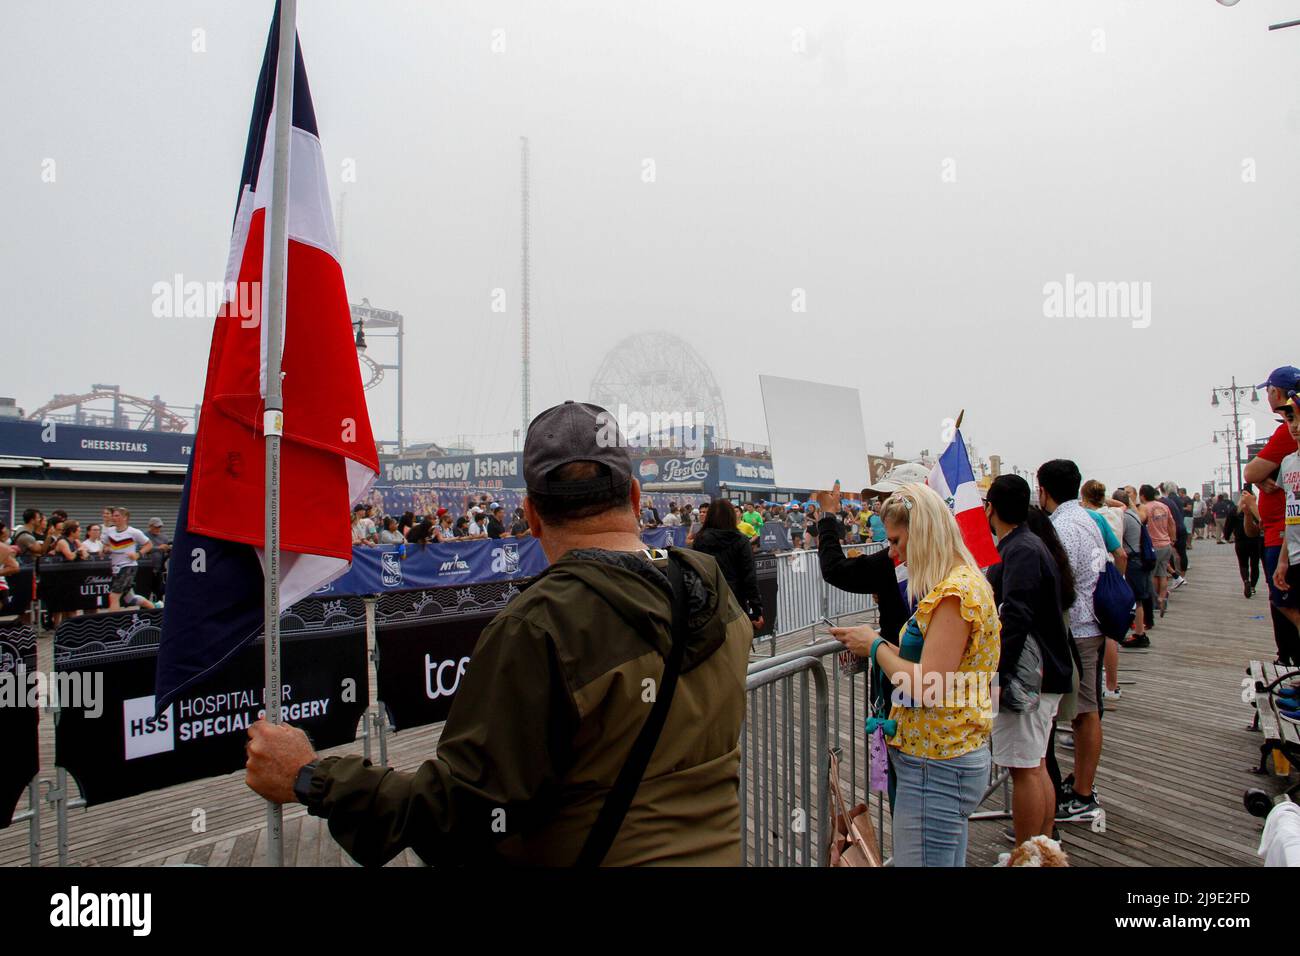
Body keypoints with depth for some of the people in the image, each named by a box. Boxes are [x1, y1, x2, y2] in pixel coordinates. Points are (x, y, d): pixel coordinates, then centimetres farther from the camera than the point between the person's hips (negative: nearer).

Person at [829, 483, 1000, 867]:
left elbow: (926, 690, -24)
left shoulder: (955, 593, -20)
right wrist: (882, 646, 5)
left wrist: (875, 646, -11)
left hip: (937, 765, -10)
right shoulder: (965, 582, 12)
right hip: (946, 757, 10)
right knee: (947, 861, 18)